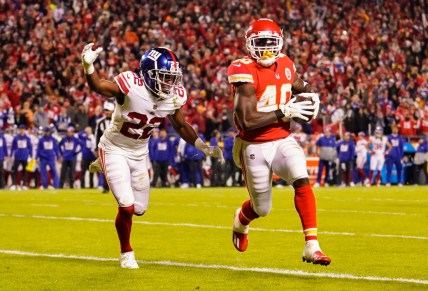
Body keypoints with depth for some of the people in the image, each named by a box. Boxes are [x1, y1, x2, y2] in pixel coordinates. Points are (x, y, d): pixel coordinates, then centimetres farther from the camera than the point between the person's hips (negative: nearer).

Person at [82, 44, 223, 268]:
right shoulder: (132, 86, -30)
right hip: (115, 149, -6)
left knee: (139, 209, 12)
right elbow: (99, 87, -31)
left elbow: (181, 126, 4)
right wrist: (88, 66, -50)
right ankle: (126, 253, 15)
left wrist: (204, 148, -2)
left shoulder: (174, 96, -12)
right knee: (127, 207, -13)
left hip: (139, 153, 6)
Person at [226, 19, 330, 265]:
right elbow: (246, 120, -26)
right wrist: (284, 113, -25)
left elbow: (301, 87, 24)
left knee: (302, 180, -24)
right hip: (255, 146, -4)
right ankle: (241, 220, 49)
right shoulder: (245, 72, -18)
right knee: (262, 209, 11)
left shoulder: (285, 65, 2)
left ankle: (312, 246, -23)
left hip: (283, 140, 4)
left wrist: (312, 96, 0)